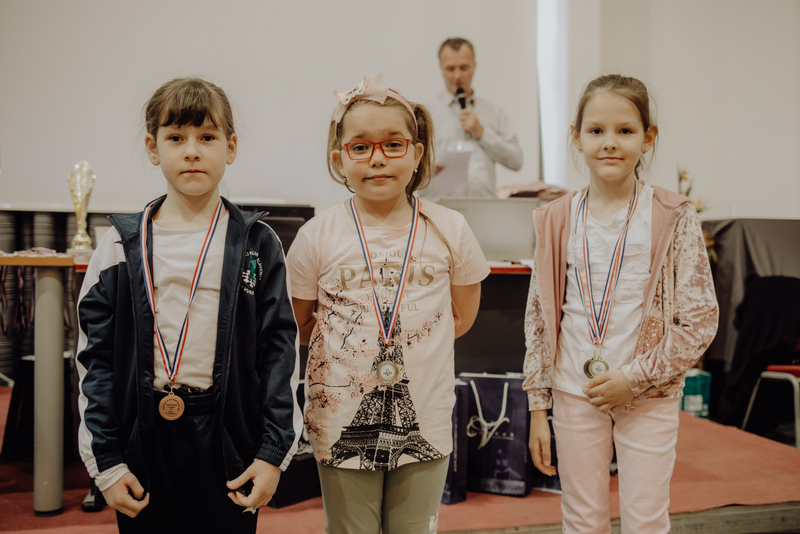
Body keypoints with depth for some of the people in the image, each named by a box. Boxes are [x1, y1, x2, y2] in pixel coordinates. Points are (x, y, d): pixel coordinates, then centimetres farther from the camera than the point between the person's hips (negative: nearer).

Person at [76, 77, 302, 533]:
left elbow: (280, 350, -2)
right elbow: (96, 355, 2)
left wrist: (274, 453, -6)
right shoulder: (122, 246, 1)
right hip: (144, 436, 1)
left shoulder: (259, 245, -1)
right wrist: (105, 461, -1)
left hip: (229, 438, -1)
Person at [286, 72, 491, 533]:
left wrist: (407, 340, 1)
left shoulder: (449, 230, -4)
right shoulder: (317, 238, -7)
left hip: (424, 424, 1)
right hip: (343, 424, -1)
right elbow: (299, 327, 5)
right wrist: (348, 341, -4)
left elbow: (461, 317, 8)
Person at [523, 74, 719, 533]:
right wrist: (538, 408, 4)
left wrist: (634, 378, -13)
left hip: (650, 396, -2)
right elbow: (540, 318, 4)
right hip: (575, 394, 2)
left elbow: (701, 321, -6)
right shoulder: (557, 221, 0)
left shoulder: (673, 217, -7)